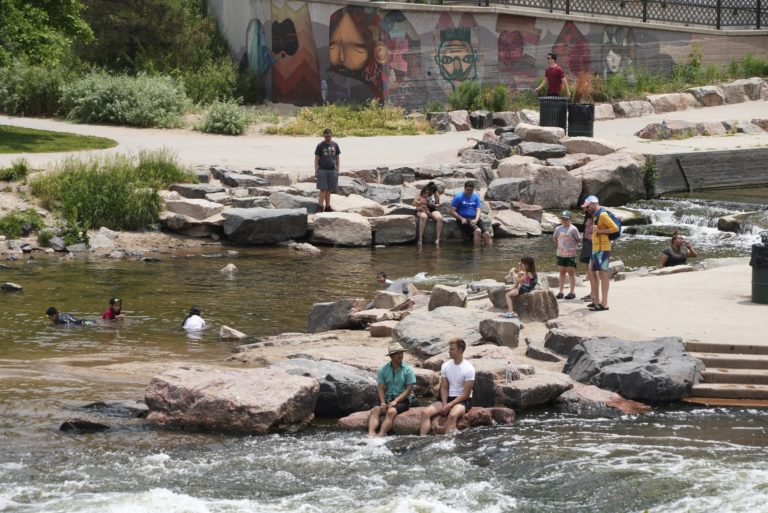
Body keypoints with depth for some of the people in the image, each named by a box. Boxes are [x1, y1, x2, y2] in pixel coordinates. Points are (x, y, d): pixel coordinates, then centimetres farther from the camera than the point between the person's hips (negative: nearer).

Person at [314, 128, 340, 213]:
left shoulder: (335, 145, 8)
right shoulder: (320, 145, -1)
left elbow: (337, 158, 14)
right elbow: (316, 159, 0)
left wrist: (337, 170, 9)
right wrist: (316, 171, -5)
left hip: (332, 170, 3)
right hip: (322, 170, -3)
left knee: (329, 190, 9)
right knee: (323, 189, -8)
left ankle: (327, 206, 16)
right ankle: (320, 206, -6)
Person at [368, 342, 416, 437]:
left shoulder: (408, 370, -1)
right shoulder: (383, 370, 7)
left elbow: (409, 389, -5)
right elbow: (381, 388, 3)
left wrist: (395, 401, -16)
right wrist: (383, 403, -15)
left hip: (403, 400, -3)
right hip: (387, 399, 3)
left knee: (391, 411, -34)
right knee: (374, 410, -27)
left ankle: (381, 435, -47)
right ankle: (371, 433, -46)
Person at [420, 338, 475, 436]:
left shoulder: (468, 369, -11)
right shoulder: (445, 366, 6)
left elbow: (466, 394, -12)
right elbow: (444, 388, 7)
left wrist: (450, 405, -18)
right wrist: (444, 404, -11)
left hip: (463, 401, -6)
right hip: (448, 398, 6)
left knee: (452, 415, -39)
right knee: (425, 412, -18)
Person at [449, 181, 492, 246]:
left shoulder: (476, 197, 14)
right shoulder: (459, 197, 0)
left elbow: (478, 210, 7)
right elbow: (452, 212, -2)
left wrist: (476, 220, -13)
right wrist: (462, 219, -16)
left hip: (474, 219, 5)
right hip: (464, 220, -5)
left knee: (487, 235, -15)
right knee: (477, 231, -31)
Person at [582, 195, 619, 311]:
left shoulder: (603, 215, -13)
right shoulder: (595, 216, 16)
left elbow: (615, 228, -20)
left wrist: (599, 231, -17)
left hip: (602, 249, -10)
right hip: (595, 249, 10)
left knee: (603, 275, -7)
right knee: (592, 274, 14)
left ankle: (604, 303, -6)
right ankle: (596, 300, 21)